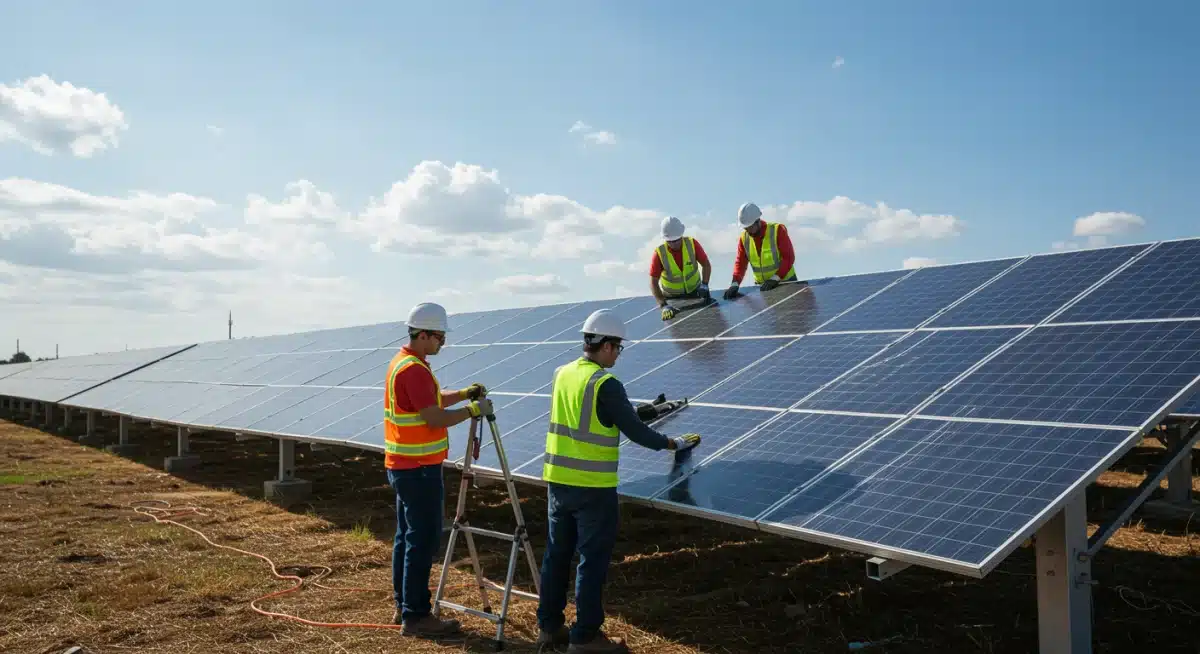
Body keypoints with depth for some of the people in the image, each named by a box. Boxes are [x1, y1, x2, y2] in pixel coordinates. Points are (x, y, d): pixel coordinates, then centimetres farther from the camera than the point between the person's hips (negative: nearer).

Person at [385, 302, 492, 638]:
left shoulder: (402, 362, 12)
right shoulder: (414, 369, -20)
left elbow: (431, 402, 22)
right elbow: (434, 418, -24)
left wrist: (463, 393, 10)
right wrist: (473, 410, -13)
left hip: (403, 467, 10)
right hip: (418, 470, -10)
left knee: (407, 537, 14)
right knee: (423, 541, -5)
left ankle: (403, 606, 22)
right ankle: (416, 616, 1)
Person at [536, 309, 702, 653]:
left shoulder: (562, 374, 5)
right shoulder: (605, 384, -17)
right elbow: (634, 431, -13)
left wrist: (631, 411, 28)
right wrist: (671, 443, 3)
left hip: (558, 479, 7)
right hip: (592, 486, -7)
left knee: (557, 553, 16)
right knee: (593, 560, 4)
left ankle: (549, 626, 27)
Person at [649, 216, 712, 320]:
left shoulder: (692, 244, -18)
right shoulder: (659, 253, -23)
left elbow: (706, 265, -7)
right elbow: (654, 283, -22)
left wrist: (704, 285, -22)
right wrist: (664, 305, -32)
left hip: (694, 291, 2)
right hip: (671, 297, -2)